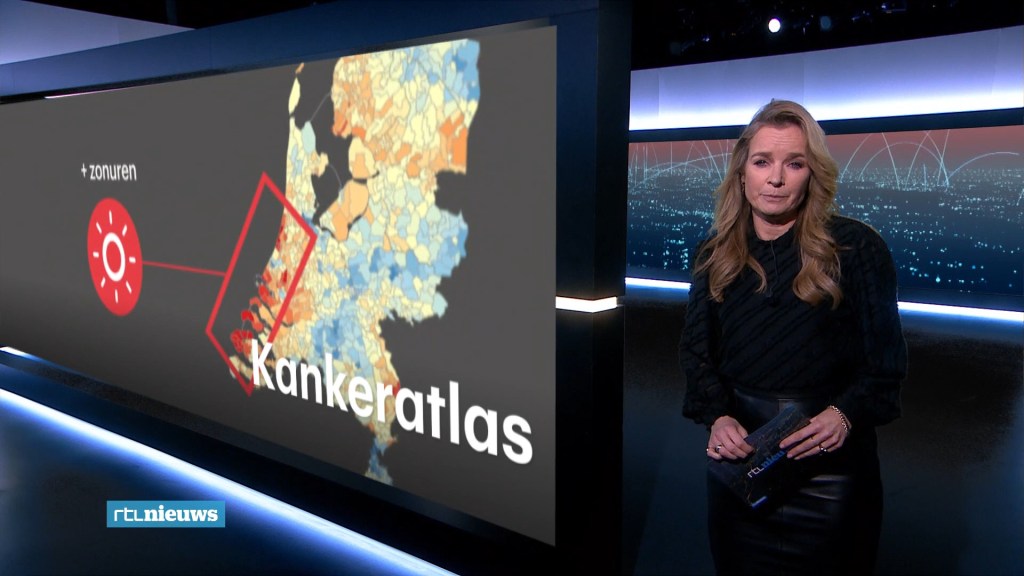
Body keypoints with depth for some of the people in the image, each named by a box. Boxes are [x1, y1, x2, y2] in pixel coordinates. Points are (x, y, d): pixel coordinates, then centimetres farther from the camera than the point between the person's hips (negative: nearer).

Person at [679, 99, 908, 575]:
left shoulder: (857, 247, -7)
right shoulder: (715, 255, 3)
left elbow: (885, 356, -4)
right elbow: (696, 350, 2)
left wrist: (846, 414, -22)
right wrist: (717, 416, -15)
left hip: (830, 458, -2)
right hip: (739, 449, 3)